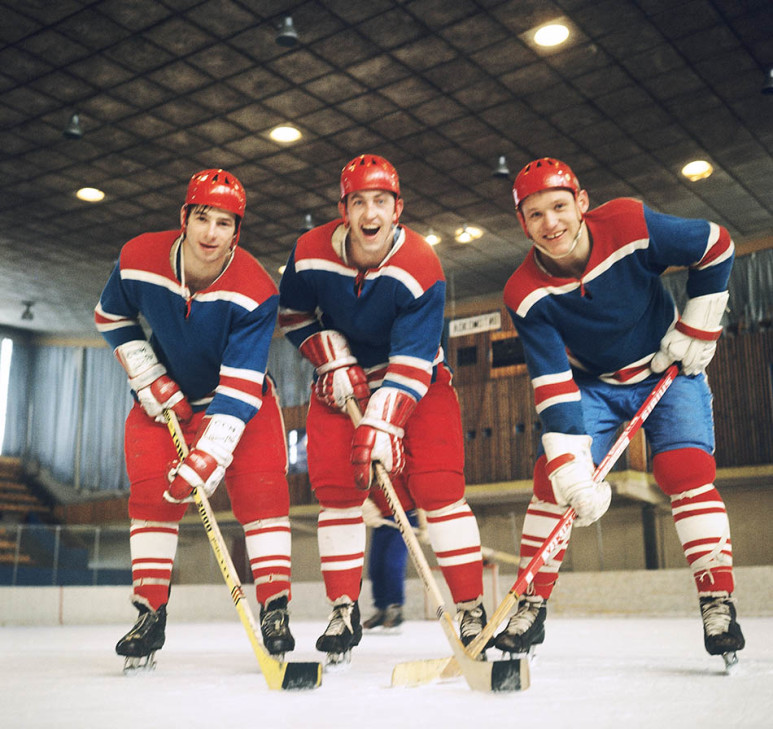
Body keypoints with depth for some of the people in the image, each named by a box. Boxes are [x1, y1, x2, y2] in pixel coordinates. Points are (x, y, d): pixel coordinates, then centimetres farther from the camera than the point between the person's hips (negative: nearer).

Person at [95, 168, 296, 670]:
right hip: (165, 394, 3)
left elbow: (239, 387, -32)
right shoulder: (139, 260, -19)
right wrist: (149, 379, -8)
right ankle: (151, 614, 2)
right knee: (151, 491, -8)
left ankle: (275, 607, -9)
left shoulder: (255, 291, -29)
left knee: (260, 488, -16)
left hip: (242, 396, -2)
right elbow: (112, 318, 2)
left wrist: (210, 454, -41)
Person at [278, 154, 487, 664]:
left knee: (438, 484, -14)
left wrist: (383, 424, -39)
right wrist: (334, 359, -11)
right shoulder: (311, 253, -16)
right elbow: (295, 315, 3)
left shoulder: (421, 268, -25)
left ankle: (472, 609, -3)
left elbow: (410, 364, -29)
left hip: (417, 378, -3)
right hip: (341, 378, 3)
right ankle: (345, 611, 5)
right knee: (336, 486, -8)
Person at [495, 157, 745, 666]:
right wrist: (574, 473, -35)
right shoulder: (527, 295, -23)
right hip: (592, 384, 1)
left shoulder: (631, 226, -25)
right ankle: (532, 606, 1)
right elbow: (554, 387, -26)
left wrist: (697, 329, -9)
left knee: (687, 470, -18)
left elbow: (716, 247, -9)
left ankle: (718, 603, -6)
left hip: (669, 371, -1)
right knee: (552, 475, -12)